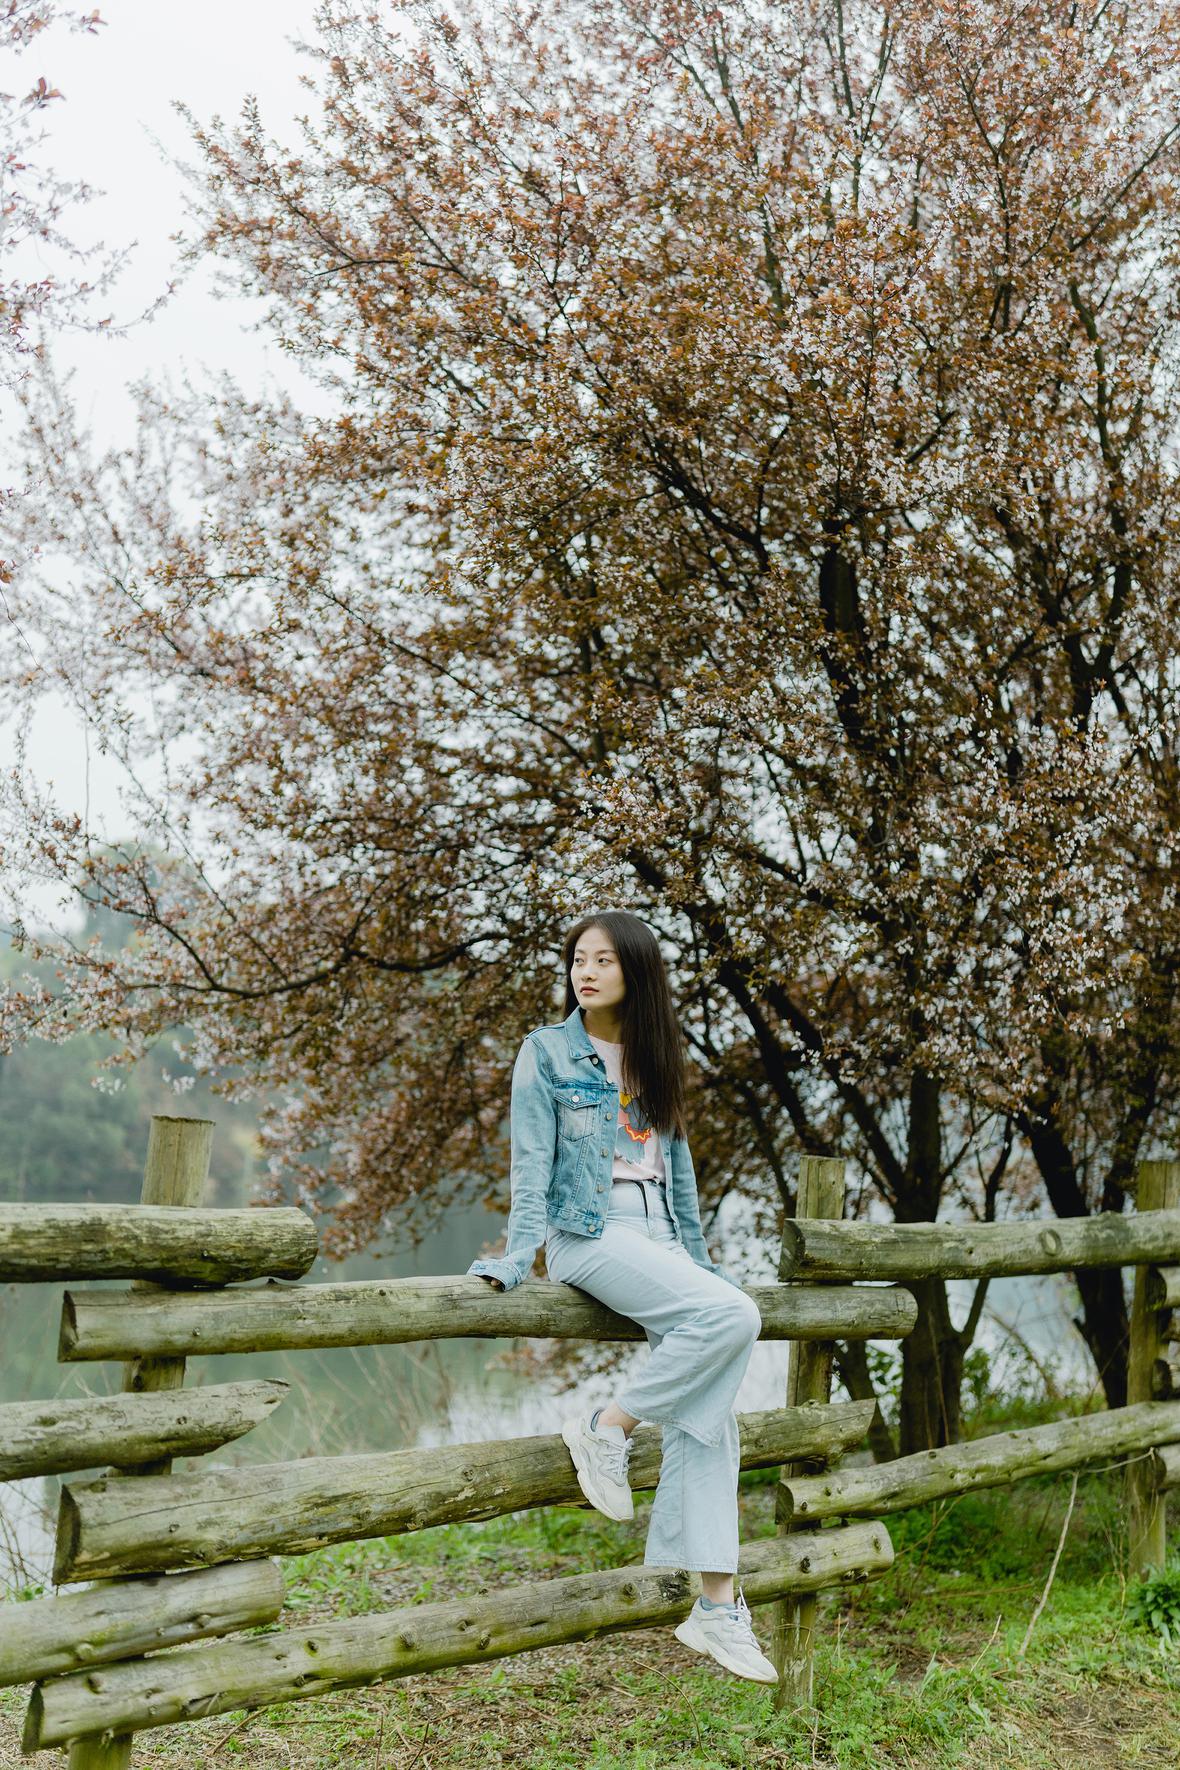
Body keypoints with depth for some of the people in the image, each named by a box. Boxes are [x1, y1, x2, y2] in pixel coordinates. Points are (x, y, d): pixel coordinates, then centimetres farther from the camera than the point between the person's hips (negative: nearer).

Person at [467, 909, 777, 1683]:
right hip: (589, 1235, -5)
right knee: (733, 1316, -27)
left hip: (659, 1240, 6)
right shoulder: (548, 1052, 2)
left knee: (709, 1415, -7)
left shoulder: (654, 1060, 16)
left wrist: (699, 1258, 20)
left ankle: (715, 1605, -3)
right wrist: (515, 1259, -14)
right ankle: (608, 1428, -12)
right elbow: (531, 1164, -4)